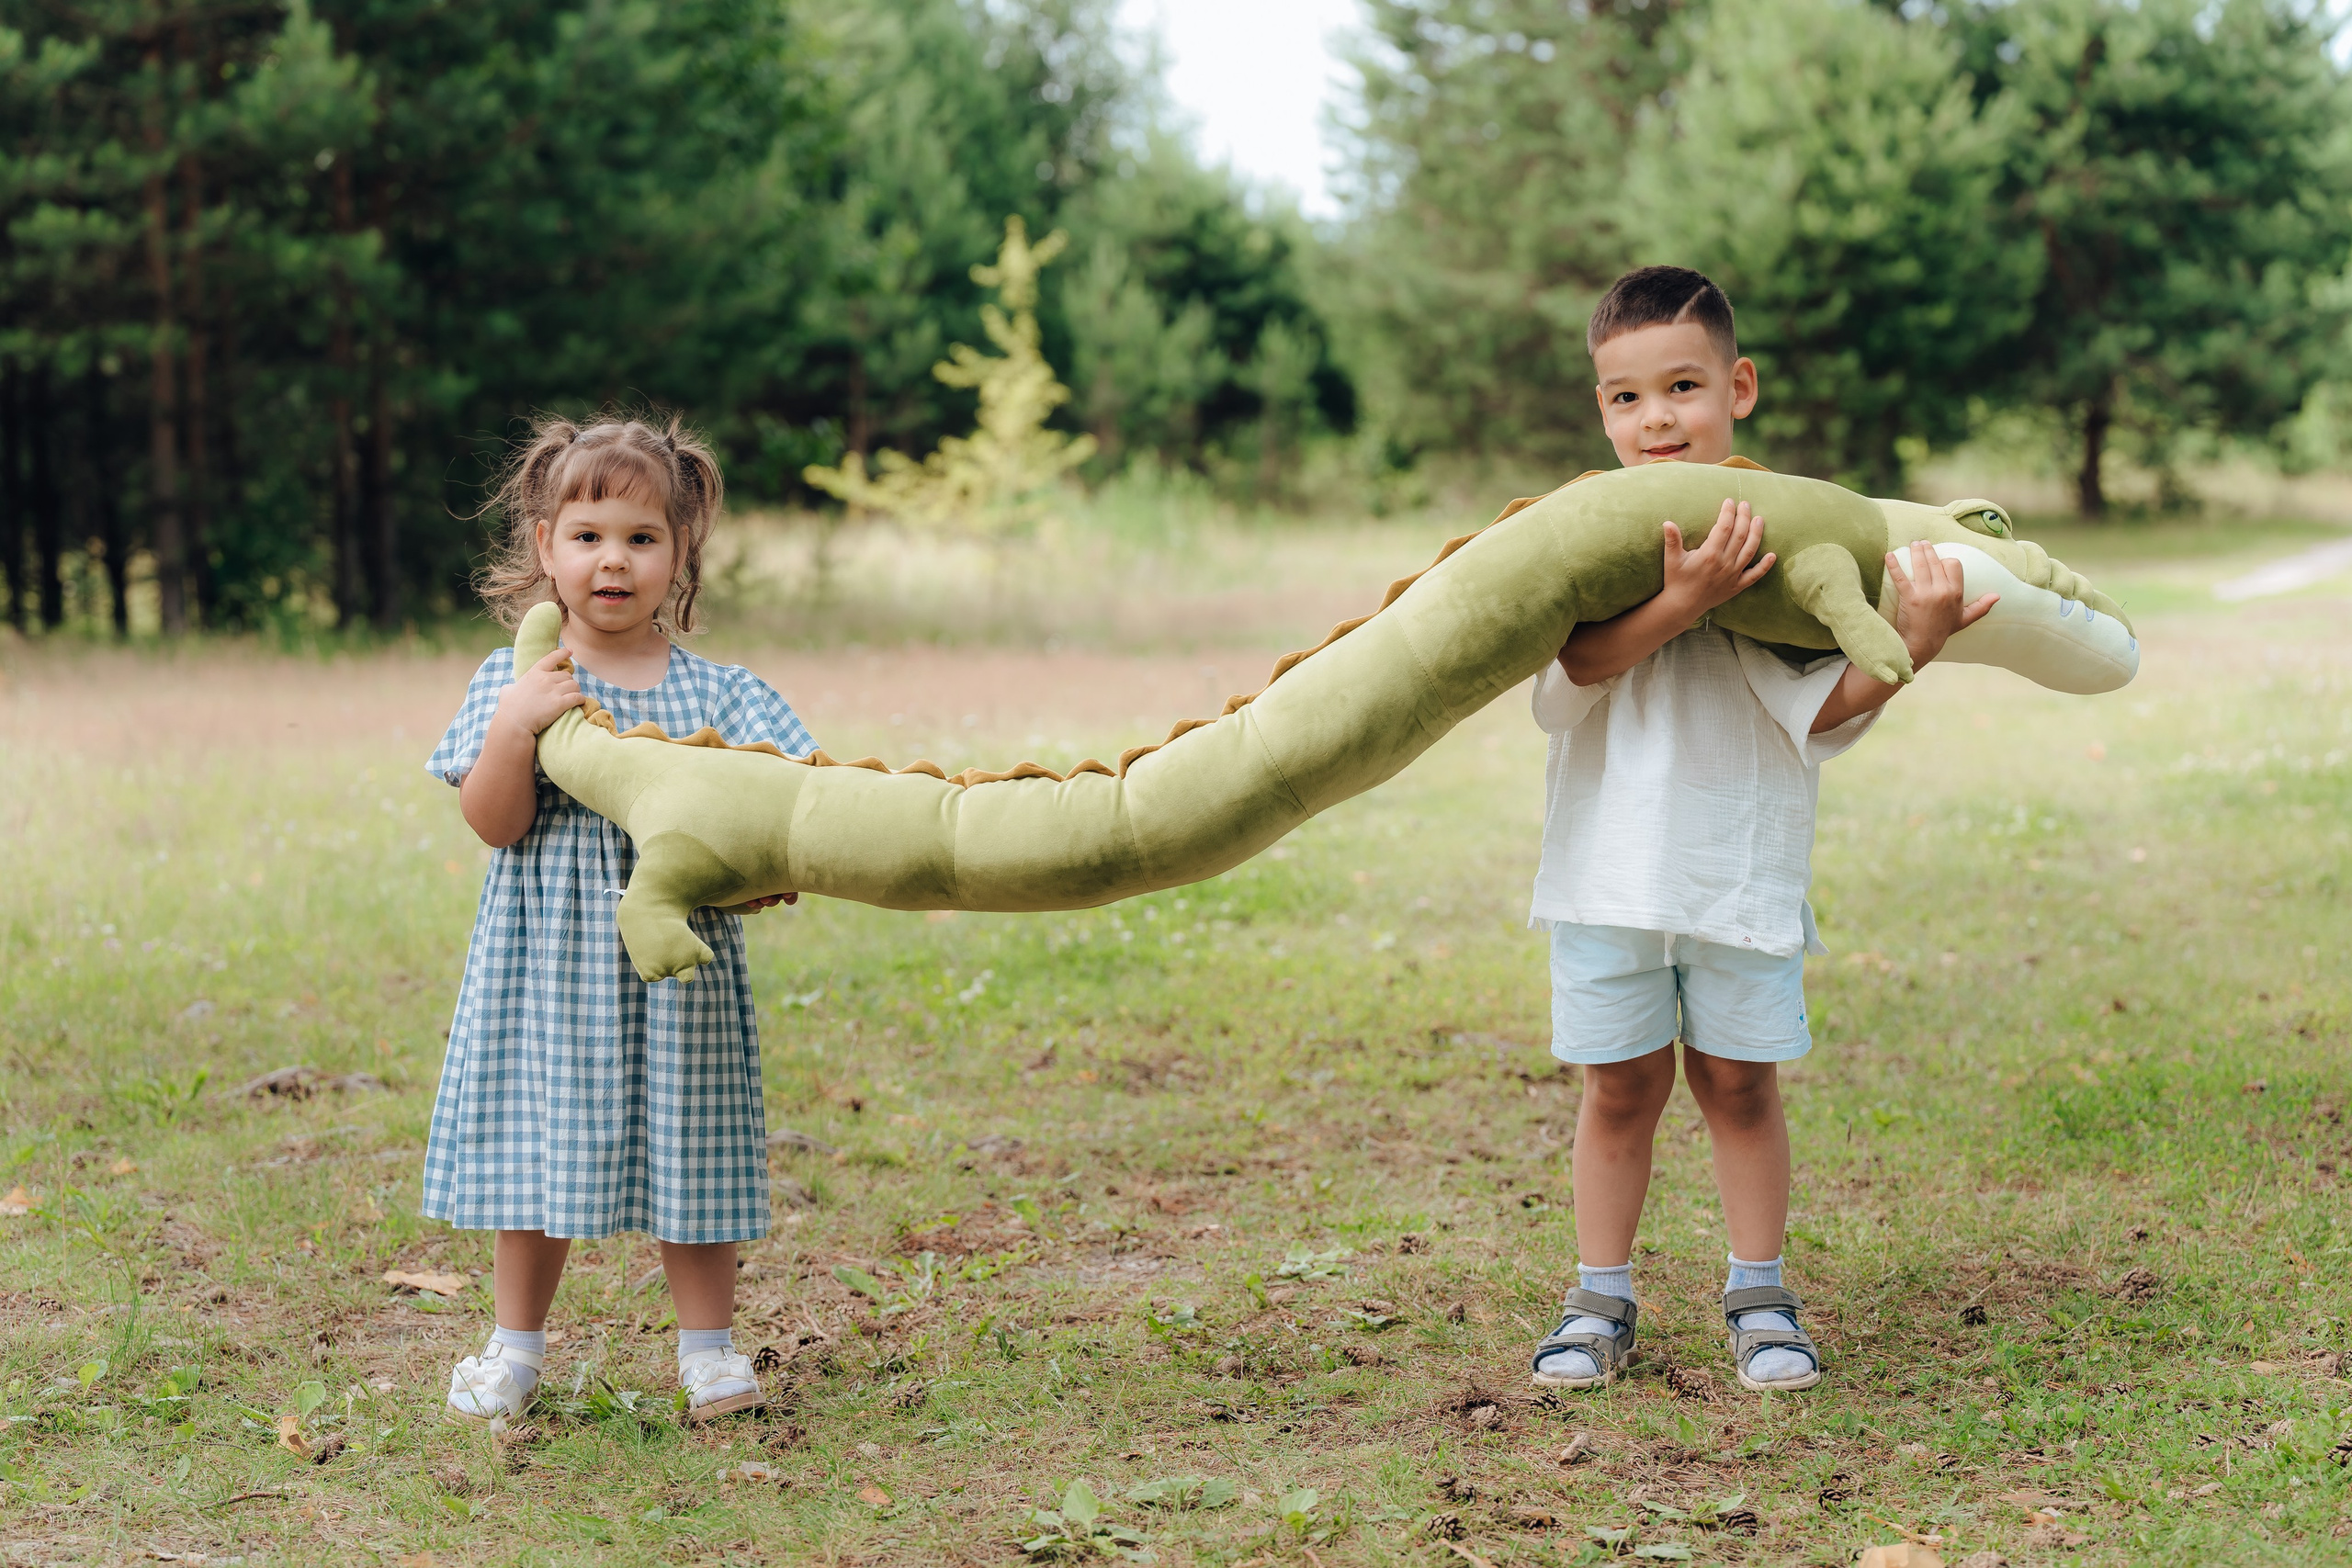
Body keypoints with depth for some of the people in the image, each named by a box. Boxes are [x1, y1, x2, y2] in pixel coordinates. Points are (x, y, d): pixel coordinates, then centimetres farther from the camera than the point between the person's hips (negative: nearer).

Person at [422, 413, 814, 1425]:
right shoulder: (512, 684, 0)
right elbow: (492, 822, -7)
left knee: (687, 1150, 7)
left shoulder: (714, 692, 3)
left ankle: (706, 1345, 22)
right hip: (547, 964, 0)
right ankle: (516, 1344, 26)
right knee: (536, 1144, 9)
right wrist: (517, 727, -22)